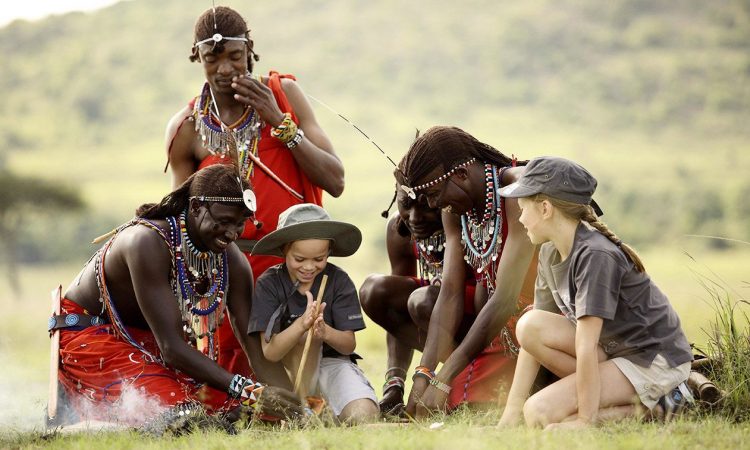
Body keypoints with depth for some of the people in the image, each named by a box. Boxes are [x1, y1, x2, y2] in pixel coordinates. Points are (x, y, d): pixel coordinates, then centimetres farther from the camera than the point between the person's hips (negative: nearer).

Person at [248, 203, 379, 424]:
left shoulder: (338, 280, -8)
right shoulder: (268, 284, -12)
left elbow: (349, 345, -9)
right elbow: (269, 353, -19)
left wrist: (325, 332, -34)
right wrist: (301, 325, -39)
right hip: (290, 370, -1)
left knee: (363, 416, -27)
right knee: (304, 332, -32)